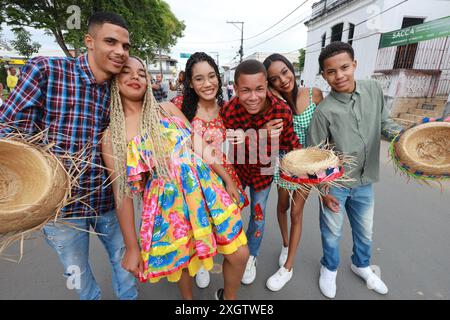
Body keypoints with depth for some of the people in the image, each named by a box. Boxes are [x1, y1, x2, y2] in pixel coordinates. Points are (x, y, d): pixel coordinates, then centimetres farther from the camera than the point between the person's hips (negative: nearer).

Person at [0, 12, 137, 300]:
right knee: (78, 272, 20)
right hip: (61, 202, -2)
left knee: (124, 258, 21)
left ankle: (129, 296, 49)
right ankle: (92, 297, 50)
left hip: (107, 200, 3)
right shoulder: (45, 70, -12)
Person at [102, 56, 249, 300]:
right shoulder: (111, 136, -1)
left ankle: (228, 296, 39)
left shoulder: (167, 109, 4)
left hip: (206, 191, 2)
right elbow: (122, 194, -1)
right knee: (182, 261, 18)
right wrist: (131, 247, 1)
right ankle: (188, 298, 54)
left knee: (239, 253, 6)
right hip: (168, 204, -1)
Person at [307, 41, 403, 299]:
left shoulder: (374, 89, -7)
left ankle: (361, 265, 55)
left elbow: (384, 122, 7)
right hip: (335, 183, -4)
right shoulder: (324, 111, -19)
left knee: (365, 231, 25)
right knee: (332, 232, 16)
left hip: (365, 181, 5)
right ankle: (330, 268, 46)